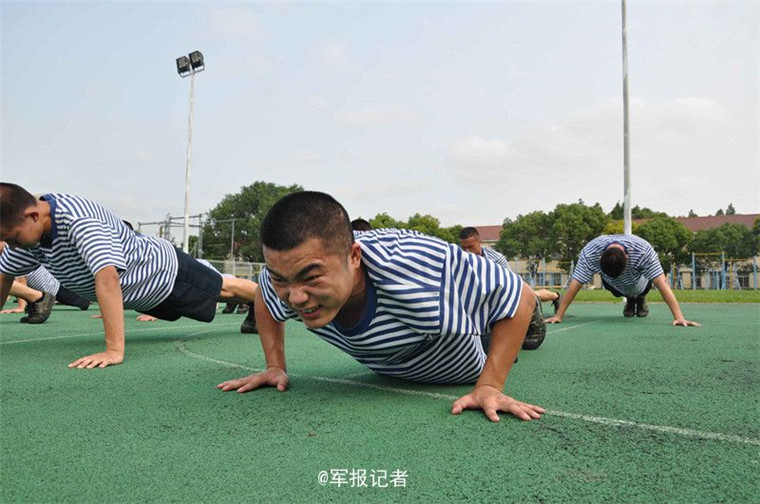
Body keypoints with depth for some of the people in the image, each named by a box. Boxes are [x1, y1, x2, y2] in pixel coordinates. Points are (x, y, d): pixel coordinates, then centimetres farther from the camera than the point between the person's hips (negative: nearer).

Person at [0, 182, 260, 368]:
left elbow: (107, 278, -51)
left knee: (226, 288, 15)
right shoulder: (28, 226, -13)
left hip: (165, 271, -8)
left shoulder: (77, 220, -41)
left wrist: (114, 351, -54)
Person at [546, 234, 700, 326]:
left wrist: (678, 317, -50)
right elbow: (574, 285, -39)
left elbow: (662, 284, -44)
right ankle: (630, 299, 25)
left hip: (636, 279, 0)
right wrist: (558, 316, -42)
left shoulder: (644, 250, -42)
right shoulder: (590, 252, -40)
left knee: (639, 290, -13)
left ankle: (641, 299, 22)